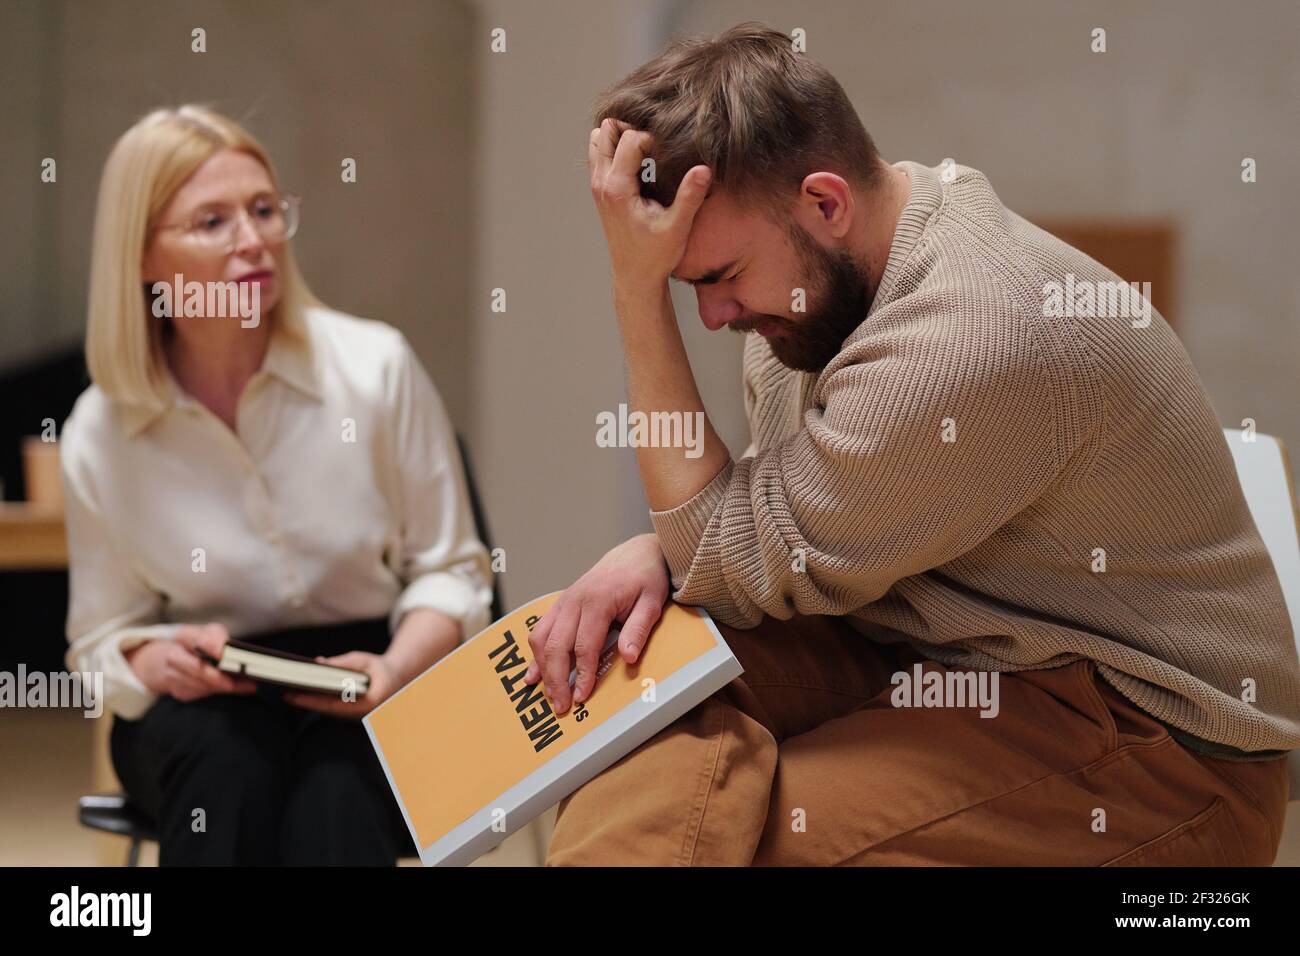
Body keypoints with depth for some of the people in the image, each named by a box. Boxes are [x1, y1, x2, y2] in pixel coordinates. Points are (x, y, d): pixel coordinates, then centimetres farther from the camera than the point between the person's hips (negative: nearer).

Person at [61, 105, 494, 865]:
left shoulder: (378, 367, -6)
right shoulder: (101, 436, -3)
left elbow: (451, 570, 2)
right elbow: (102, 639, 9)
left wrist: (396, 668, -18)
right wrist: (160, 660, -15)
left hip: (363, 693, -1)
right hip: (198, 703, 1)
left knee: (337, 770, -36)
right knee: (230, 749, -36)